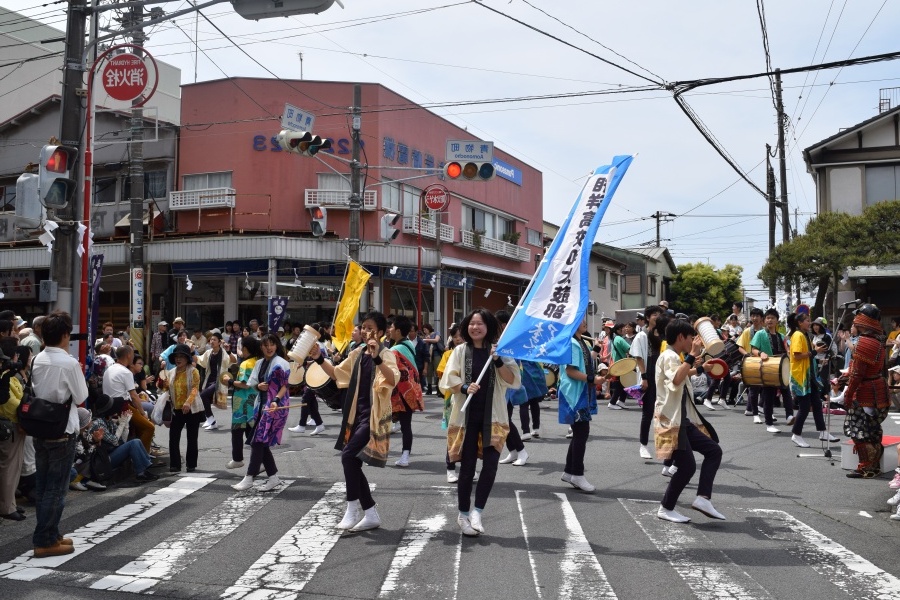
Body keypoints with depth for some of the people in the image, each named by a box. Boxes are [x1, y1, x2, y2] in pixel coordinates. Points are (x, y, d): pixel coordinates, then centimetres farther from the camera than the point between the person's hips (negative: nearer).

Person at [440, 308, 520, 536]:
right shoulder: (461, 350, 3)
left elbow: (513, 381, -3)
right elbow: (449, 380, -1)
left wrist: (498, 361, -17)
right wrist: (465, 387, -20)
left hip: (492, 416, 1)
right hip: (467, 416, 0)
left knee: (490, 464, -9)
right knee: (467, 467, 4)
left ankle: (477, 511, 6)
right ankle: (463, 515, 20)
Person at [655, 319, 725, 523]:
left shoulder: (675, 357, 17)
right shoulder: (669, 356, -15)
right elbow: (676, 379, -37)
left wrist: (699, 368, 43)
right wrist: (692, 355, -32)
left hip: (683, 421, 11)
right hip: (672, 422, -11)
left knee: (714, 450, 7)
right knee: (687, 466, -8)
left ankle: (703, 498, 4)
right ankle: (666, 509, 7)